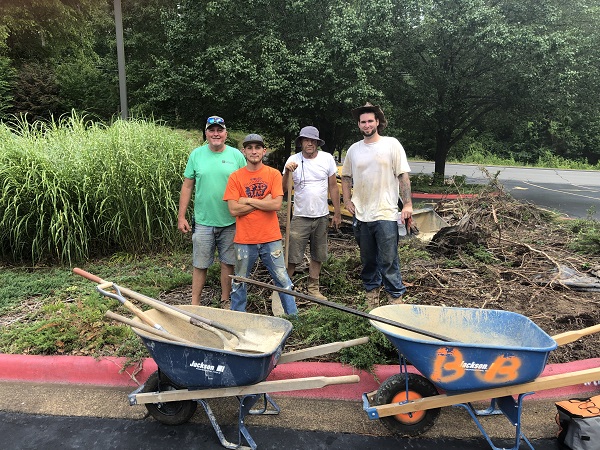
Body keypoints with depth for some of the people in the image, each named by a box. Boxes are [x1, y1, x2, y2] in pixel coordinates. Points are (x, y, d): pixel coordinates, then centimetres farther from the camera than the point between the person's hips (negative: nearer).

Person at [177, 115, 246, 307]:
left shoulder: (236, 155, 0)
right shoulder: (196, 154, 2)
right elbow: (187, 186, 5)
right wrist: (181, 216, 1)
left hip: (230, 222, 0)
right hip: (203, 221, 0)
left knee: (228, 263, 11)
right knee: (200, 265, 8)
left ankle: (225, 302, 26)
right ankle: (195, 303, 21)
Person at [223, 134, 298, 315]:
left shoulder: (273, 174, 0)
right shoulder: (235, 177, 0)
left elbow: (276, 204, -11)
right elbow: (234, 210, -10)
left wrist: (248, 200, -11)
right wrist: (263, 201, -11)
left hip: (271, 238, 0)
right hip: (244, 240, 1)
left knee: (282, 280, 7)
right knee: (239, 282, 14)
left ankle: (293, 316, 21)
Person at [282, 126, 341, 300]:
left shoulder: (327, 158, -1)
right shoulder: (293, 160, -5)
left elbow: (333, 187, 5)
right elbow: (283, 190, -5)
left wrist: (337, 213, 5)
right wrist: (287, 172, -22)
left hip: (322, 216, 2)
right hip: (300, 217, -2)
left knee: (318, 256, 14)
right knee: (292, 257, -3)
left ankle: (313, 288, 28)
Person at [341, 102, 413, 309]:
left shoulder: (392, 144, -1)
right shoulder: (354, 149, 10)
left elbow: (403, 176, -2)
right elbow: (346, 177, 19)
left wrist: (407, 204, -8)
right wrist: (347, 200, 6)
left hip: (386, 214, -4)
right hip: (361, 214, 4)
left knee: (388, 260, -2)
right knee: (368, 259, 15)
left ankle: (395, 297, 10)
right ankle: (372, 291, 31)